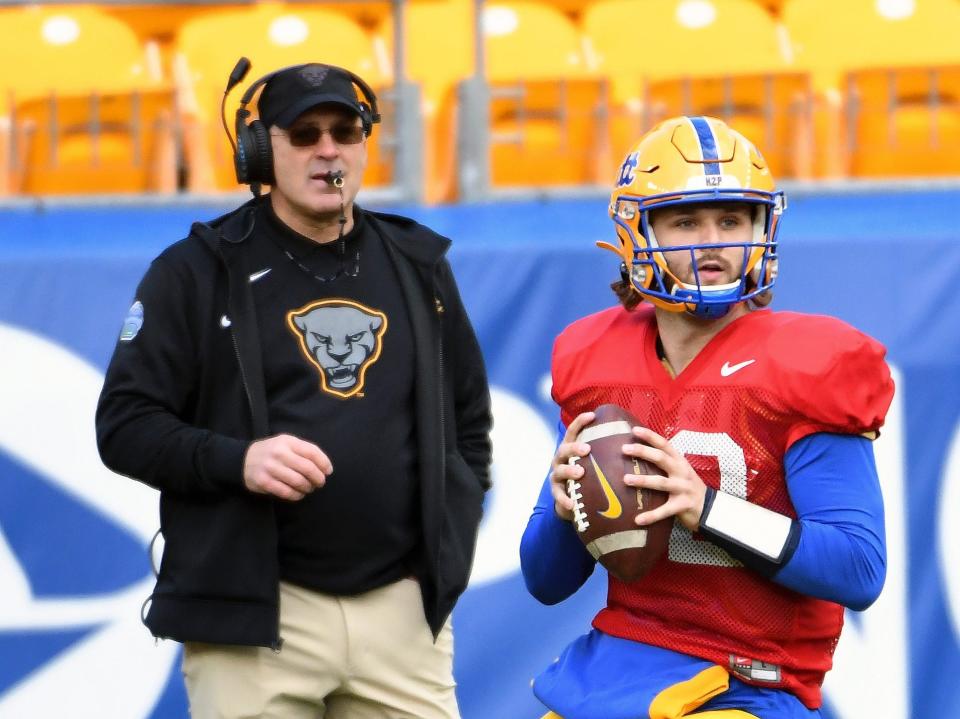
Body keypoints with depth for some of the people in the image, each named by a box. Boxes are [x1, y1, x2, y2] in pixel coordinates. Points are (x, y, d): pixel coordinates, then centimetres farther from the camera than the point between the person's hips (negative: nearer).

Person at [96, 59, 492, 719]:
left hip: (405, 609, 3)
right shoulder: (197, 272, 1)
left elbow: (469, 414, 23)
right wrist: (237, 460, -18)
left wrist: (454, 529, 8)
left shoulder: (418, 267, 14)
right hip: (253, 613, -3)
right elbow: (125, 425, -3)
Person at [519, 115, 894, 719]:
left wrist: (707, 507, -24)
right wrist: (565, 507, -9)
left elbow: (860, 572, -16)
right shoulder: (596, 366, 8)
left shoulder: (802, 371, -8)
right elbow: (547, 584, 13)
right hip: (609, 667, 6)